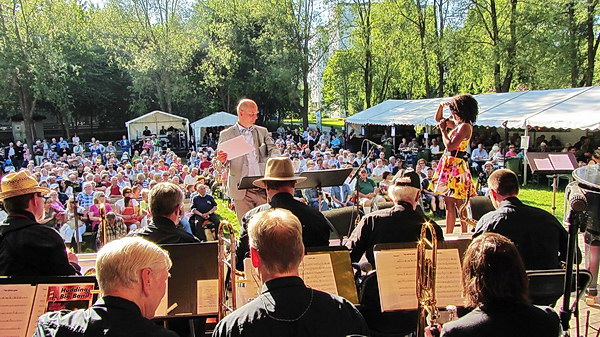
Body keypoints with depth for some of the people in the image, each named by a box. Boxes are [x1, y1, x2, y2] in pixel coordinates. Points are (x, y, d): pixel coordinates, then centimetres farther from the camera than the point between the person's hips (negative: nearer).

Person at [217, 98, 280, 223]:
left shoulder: (263, 132, 12)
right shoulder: (226, 134, 6)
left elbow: (274, 150, 6)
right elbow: (224, 163, 8)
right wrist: (222, 160, -17)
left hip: (263, 188, 2)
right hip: (241, 191, -2)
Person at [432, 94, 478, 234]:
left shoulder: (465, 126, -13)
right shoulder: (457, 124, 14)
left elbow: (450, 146, -21)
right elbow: (438, 119, 28)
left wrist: (443, 129, -10)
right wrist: (441, 105, 12)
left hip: (456, 166, -9)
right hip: (449, 164, 9)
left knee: (456, 203, -6)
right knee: (449, 203, 10)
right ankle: (448, 234, 15)